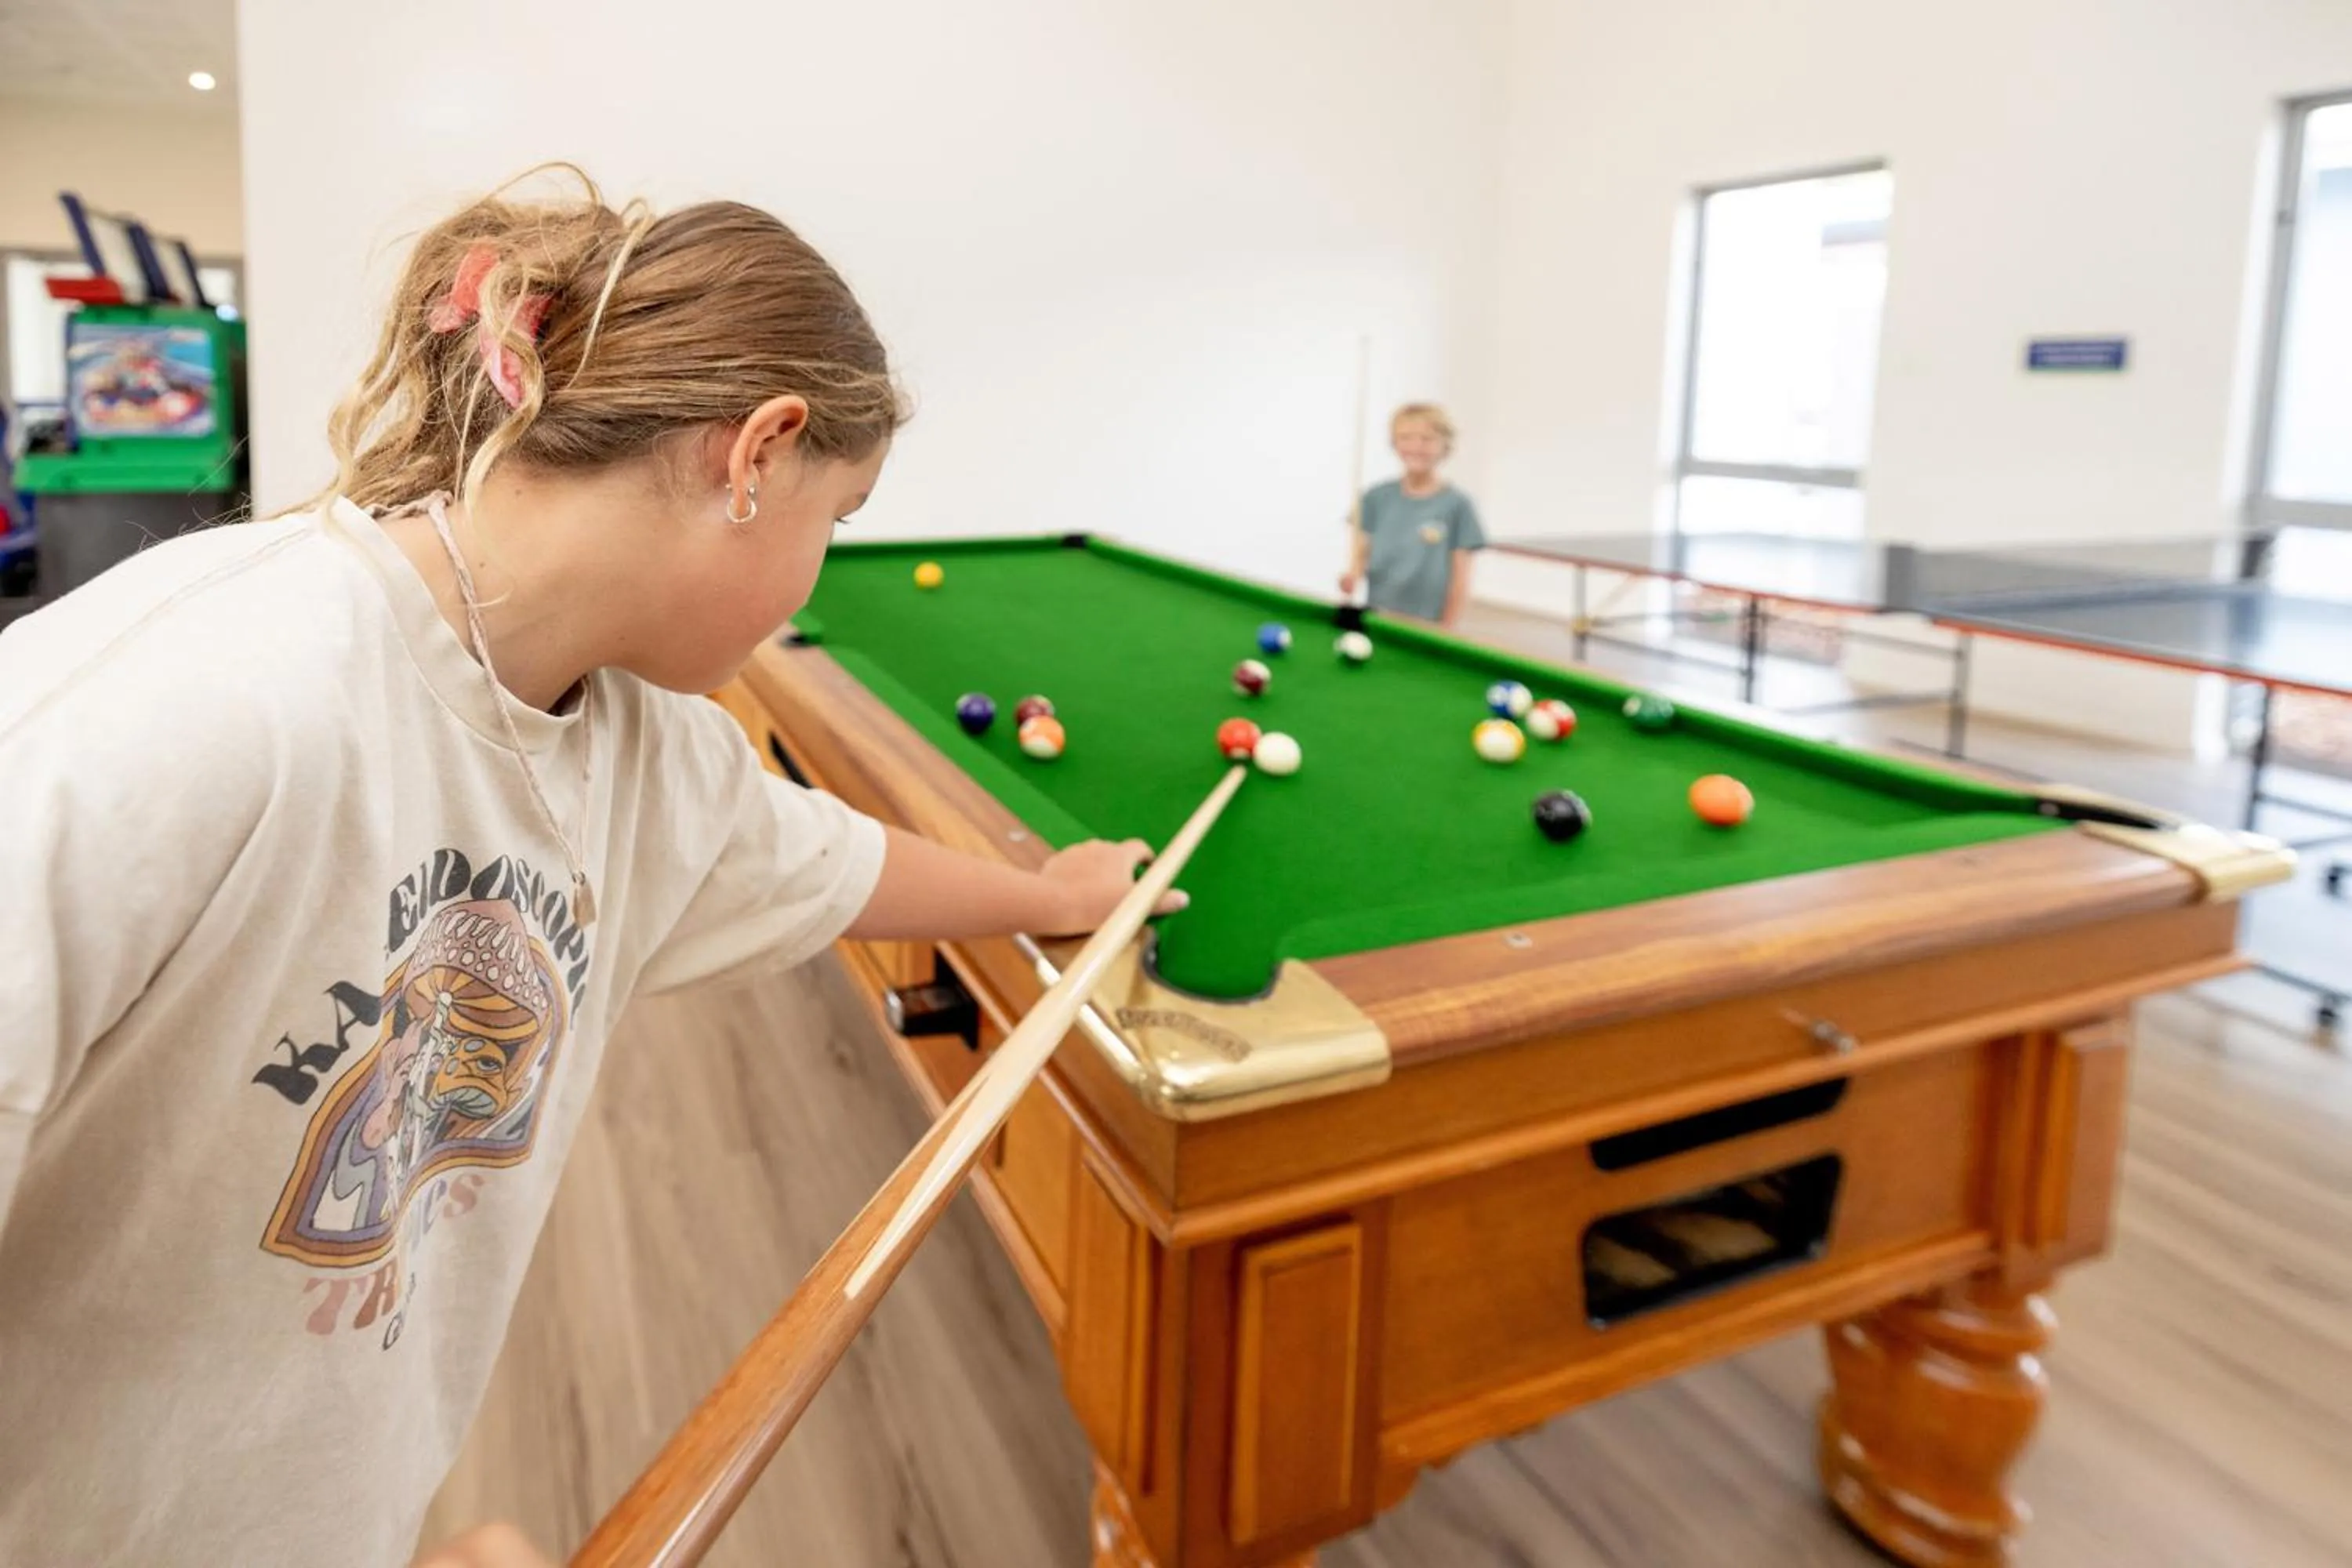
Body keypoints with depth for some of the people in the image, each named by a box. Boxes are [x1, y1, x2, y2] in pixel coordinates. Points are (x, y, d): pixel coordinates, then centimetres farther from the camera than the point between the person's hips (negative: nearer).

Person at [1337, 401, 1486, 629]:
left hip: (1426, 626, -3)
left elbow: (1460, 578, -2)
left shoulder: (1456, 505, -4)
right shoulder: (1378, 497, 4)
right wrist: (1353, 576, -14)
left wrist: (1446, 632, -5)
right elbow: (1362, 551, 8)